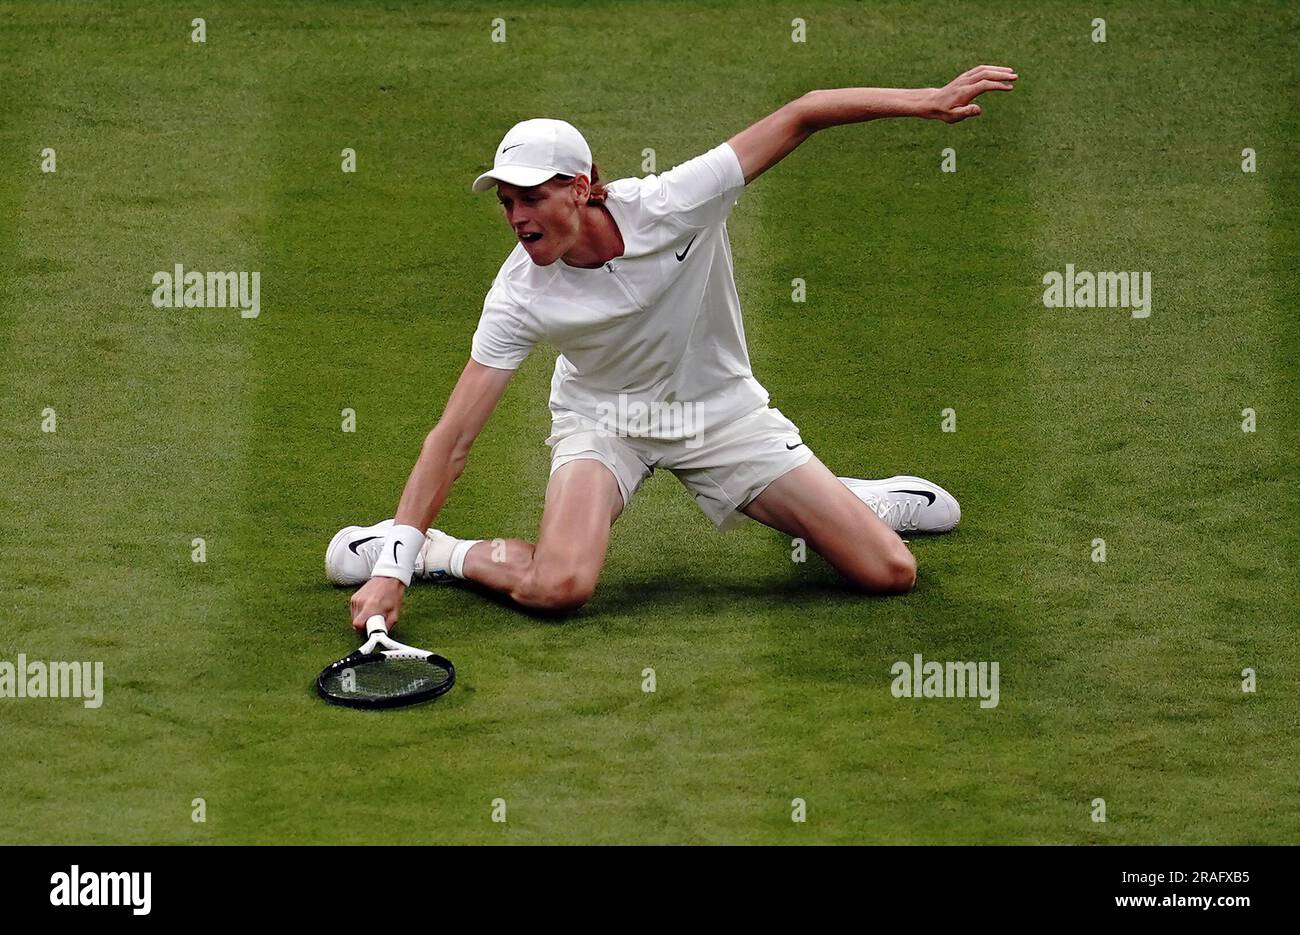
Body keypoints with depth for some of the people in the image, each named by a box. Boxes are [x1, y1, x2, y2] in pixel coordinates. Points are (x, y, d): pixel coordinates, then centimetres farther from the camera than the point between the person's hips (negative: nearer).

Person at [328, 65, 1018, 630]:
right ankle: (428, 553, -3)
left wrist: (928, 101, -32)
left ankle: (855, 502, 29)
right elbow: (452, 439, -22)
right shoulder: (519, 296, -23)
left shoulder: (671, 206, -27)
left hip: (721, 410, 1)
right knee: (559, 585, -32)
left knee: (891, 574, -6)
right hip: (603, 416, -1)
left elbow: (799, 118, -24)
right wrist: (393, 569, -29)